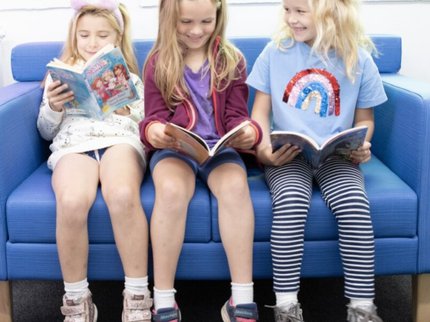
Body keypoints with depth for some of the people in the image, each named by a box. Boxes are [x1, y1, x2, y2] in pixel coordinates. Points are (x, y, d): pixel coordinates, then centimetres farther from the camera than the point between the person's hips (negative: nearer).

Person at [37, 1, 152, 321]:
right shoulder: (60, 75, 25)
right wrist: (53, 107, 0)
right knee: (71, 202, -36)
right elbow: (46, 131, 21)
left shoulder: (129, 76, 24)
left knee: (123, 196, -38)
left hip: (121, 139, 0)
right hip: (73, 144, 1)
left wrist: (129, 111, -3)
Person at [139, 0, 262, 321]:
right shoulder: (158, 62, 6)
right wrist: (152, 130, -22)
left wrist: (250, 131, -19)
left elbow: (236, 115, 6)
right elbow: (154, 115, 3)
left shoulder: (231, 60, 7)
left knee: (236, 186, -33)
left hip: (220, 147, 1)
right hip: (173, 148, -1)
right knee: (172, 189, -35)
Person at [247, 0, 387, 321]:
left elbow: (364, 118, 12)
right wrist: (265, 148, -14)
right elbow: (261, 110, 4)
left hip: (337, 155, 1)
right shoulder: (276, 51, 2)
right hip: (287, 154, 0)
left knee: (355, 204, -28)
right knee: (291, 202, -32)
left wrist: (361, 146, -9)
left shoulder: (358, 58, 3)